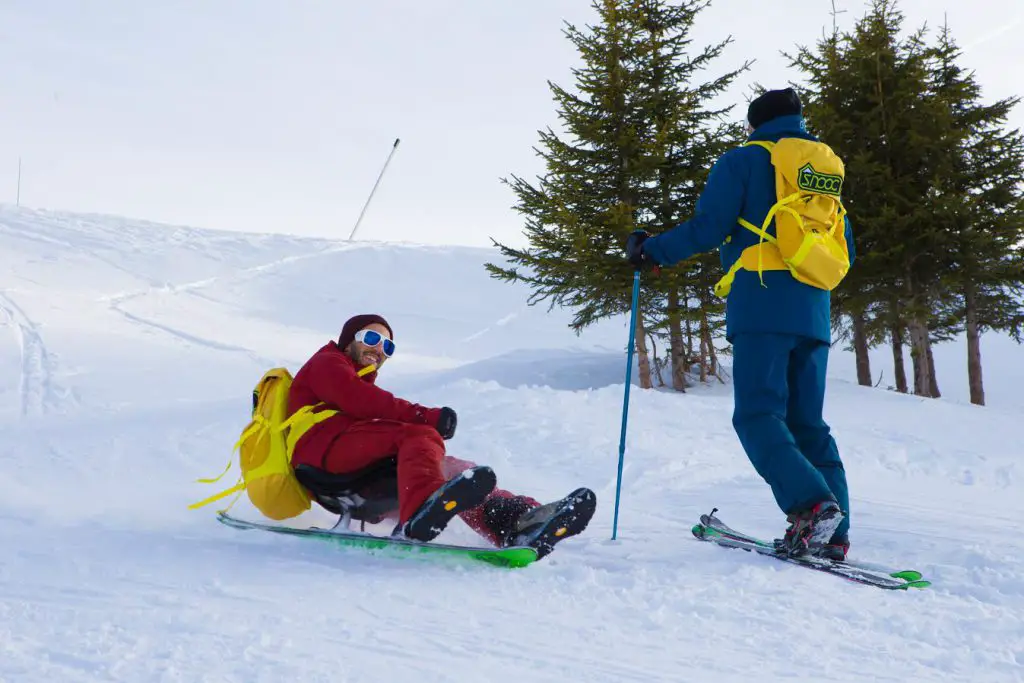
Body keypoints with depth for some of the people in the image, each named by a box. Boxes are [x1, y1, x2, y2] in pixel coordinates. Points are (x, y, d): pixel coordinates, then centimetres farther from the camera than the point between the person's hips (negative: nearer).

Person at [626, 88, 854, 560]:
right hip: (813, 314, 6)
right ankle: (832, 533, -1)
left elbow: (707, 228, -6)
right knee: (807, 423, 8)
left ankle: (812, 505, -28)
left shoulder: (744, 160, 4)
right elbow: (844, 251, 24)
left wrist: (651, 250, 7)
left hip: (762, 308, -6)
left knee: (758, 416, -9)